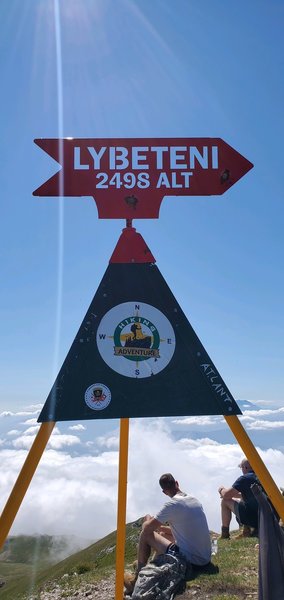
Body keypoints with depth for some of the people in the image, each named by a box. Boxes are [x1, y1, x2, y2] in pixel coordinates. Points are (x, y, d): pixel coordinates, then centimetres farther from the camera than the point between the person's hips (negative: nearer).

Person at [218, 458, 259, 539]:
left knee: (225, 501, 8)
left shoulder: (244, 478, -11)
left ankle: (225, 534, 14)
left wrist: (222, 490, 17)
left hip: (252, 517, -7)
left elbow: (226, 495, -5)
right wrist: (233, 494, 32)